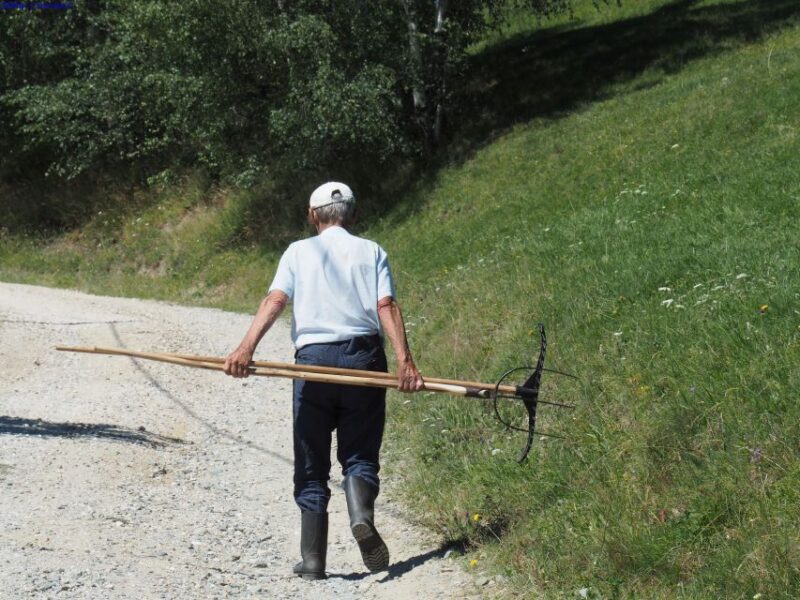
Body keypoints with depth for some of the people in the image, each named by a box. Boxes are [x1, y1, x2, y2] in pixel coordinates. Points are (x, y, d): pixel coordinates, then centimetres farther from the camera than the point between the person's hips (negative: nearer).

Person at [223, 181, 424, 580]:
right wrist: (404, 360, -12)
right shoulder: (372, 252, 13)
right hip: (363, 358, 0)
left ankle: (312, 560, 3)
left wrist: (247, 347, -18)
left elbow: (275, 300, -6)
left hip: (314, 358, 0)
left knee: (311, 468, 8)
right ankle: (362, 515, -21)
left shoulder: (299, 251, 11)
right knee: (360, 455, 10)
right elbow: (387, 306, -2)